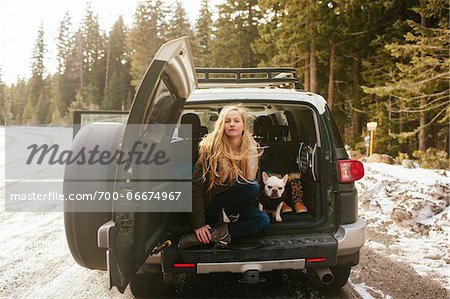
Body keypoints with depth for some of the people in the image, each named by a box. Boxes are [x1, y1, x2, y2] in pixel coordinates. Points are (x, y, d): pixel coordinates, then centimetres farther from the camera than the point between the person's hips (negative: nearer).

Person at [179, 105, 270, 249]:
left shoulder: (252, 150, -1)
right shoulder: (211, 148, -16)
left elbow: (253, 179, 11)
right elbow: (196, 185, -18)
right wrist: (199, 224, -23)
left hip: (232, 204, 6)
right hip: (210, 208, -6)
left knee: (264, 220, -17)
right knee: (252, 187, -25)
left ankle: (215, 234, -25)